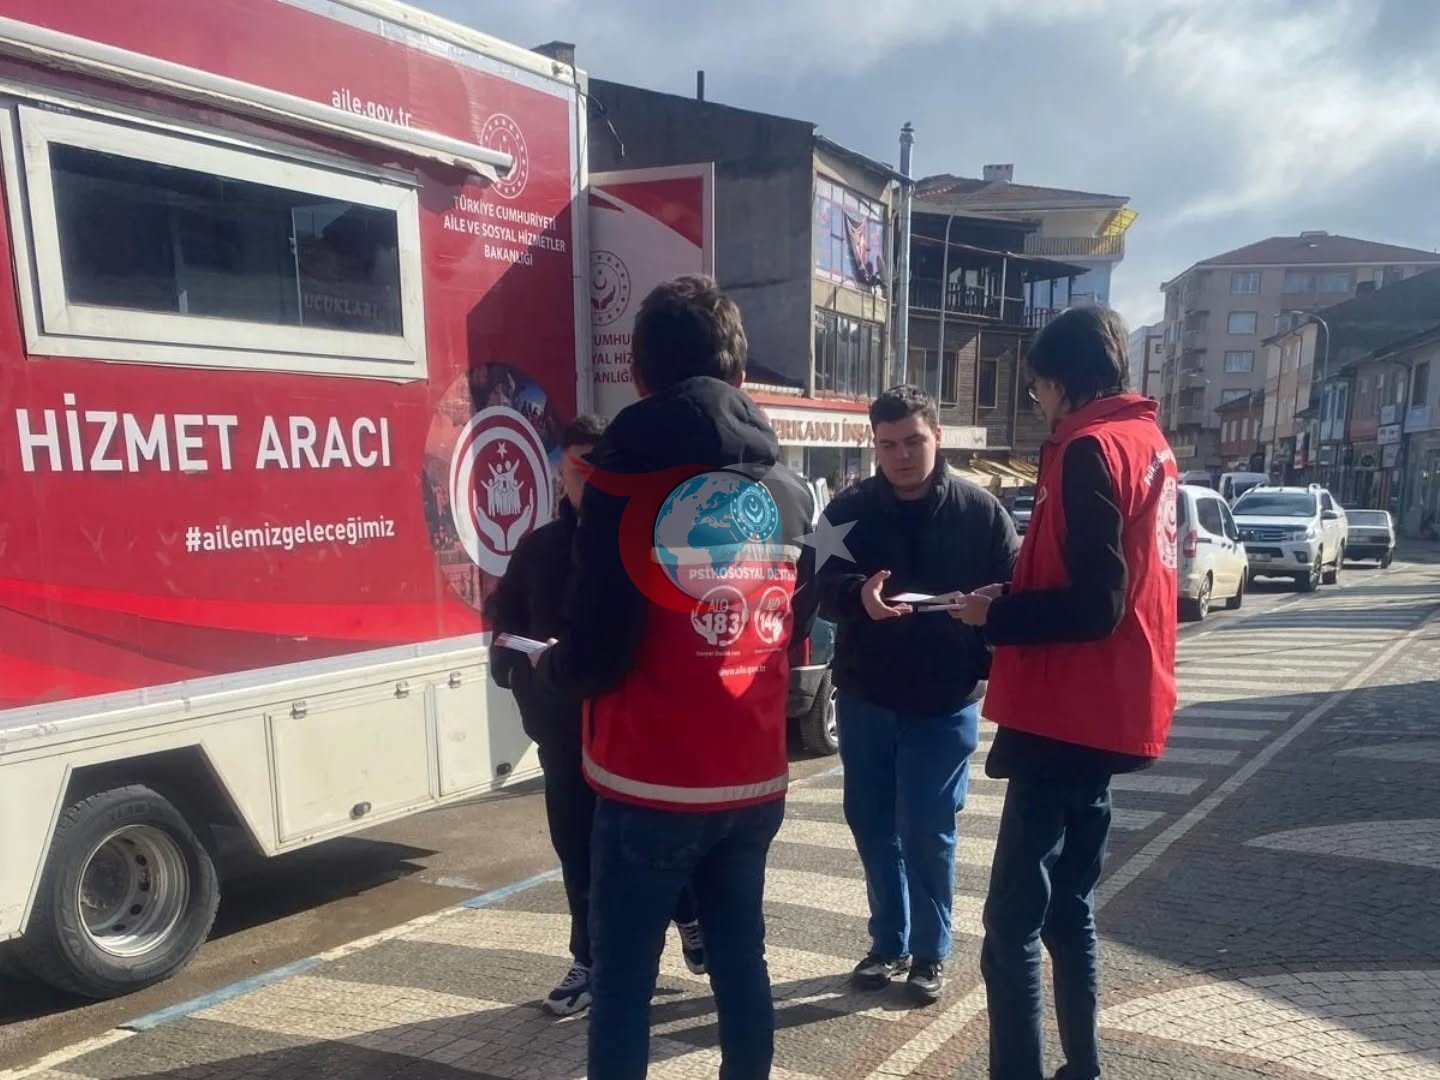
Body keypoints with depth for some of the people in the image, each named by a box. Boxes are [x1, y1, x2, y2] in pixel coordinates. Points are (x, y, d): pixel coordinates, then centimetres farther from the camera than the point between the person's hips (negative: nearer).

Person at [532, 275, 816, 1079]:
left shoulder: (626, 484, -13)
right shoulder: (790, 491, 3)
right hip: (757, 780, 5)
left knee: (623, 981, 9)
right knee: (741, 959, 19)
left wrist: (546, 666, 6)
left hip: (651, 785, -5)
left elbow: (595, 658, -15)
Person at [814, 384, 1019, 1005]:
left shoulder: (980, 510, -4)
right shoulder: (849, 509, 0)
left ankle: (930, 954, 25)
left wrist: (987, 666, -17)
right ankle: (889, 943, 32)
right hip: (865, 696, 3)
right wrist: (858, 595, -30)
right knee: (872, 825, 13)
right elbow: (820, 585, -8)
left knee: (927, 831, 4)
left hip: (945, 700, -3)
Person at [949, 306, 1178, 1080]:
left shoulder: (1090, 449, -15)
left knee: (1011, 924, -4)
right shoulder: (1149, 443, 14)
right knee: (1067, 905, 20)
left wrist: (995, 615, -9)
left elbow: (1091, 605, -22)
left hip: (1066, 717, -10)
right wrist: (1014, 600, 9)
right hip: (1104, 714, 10)